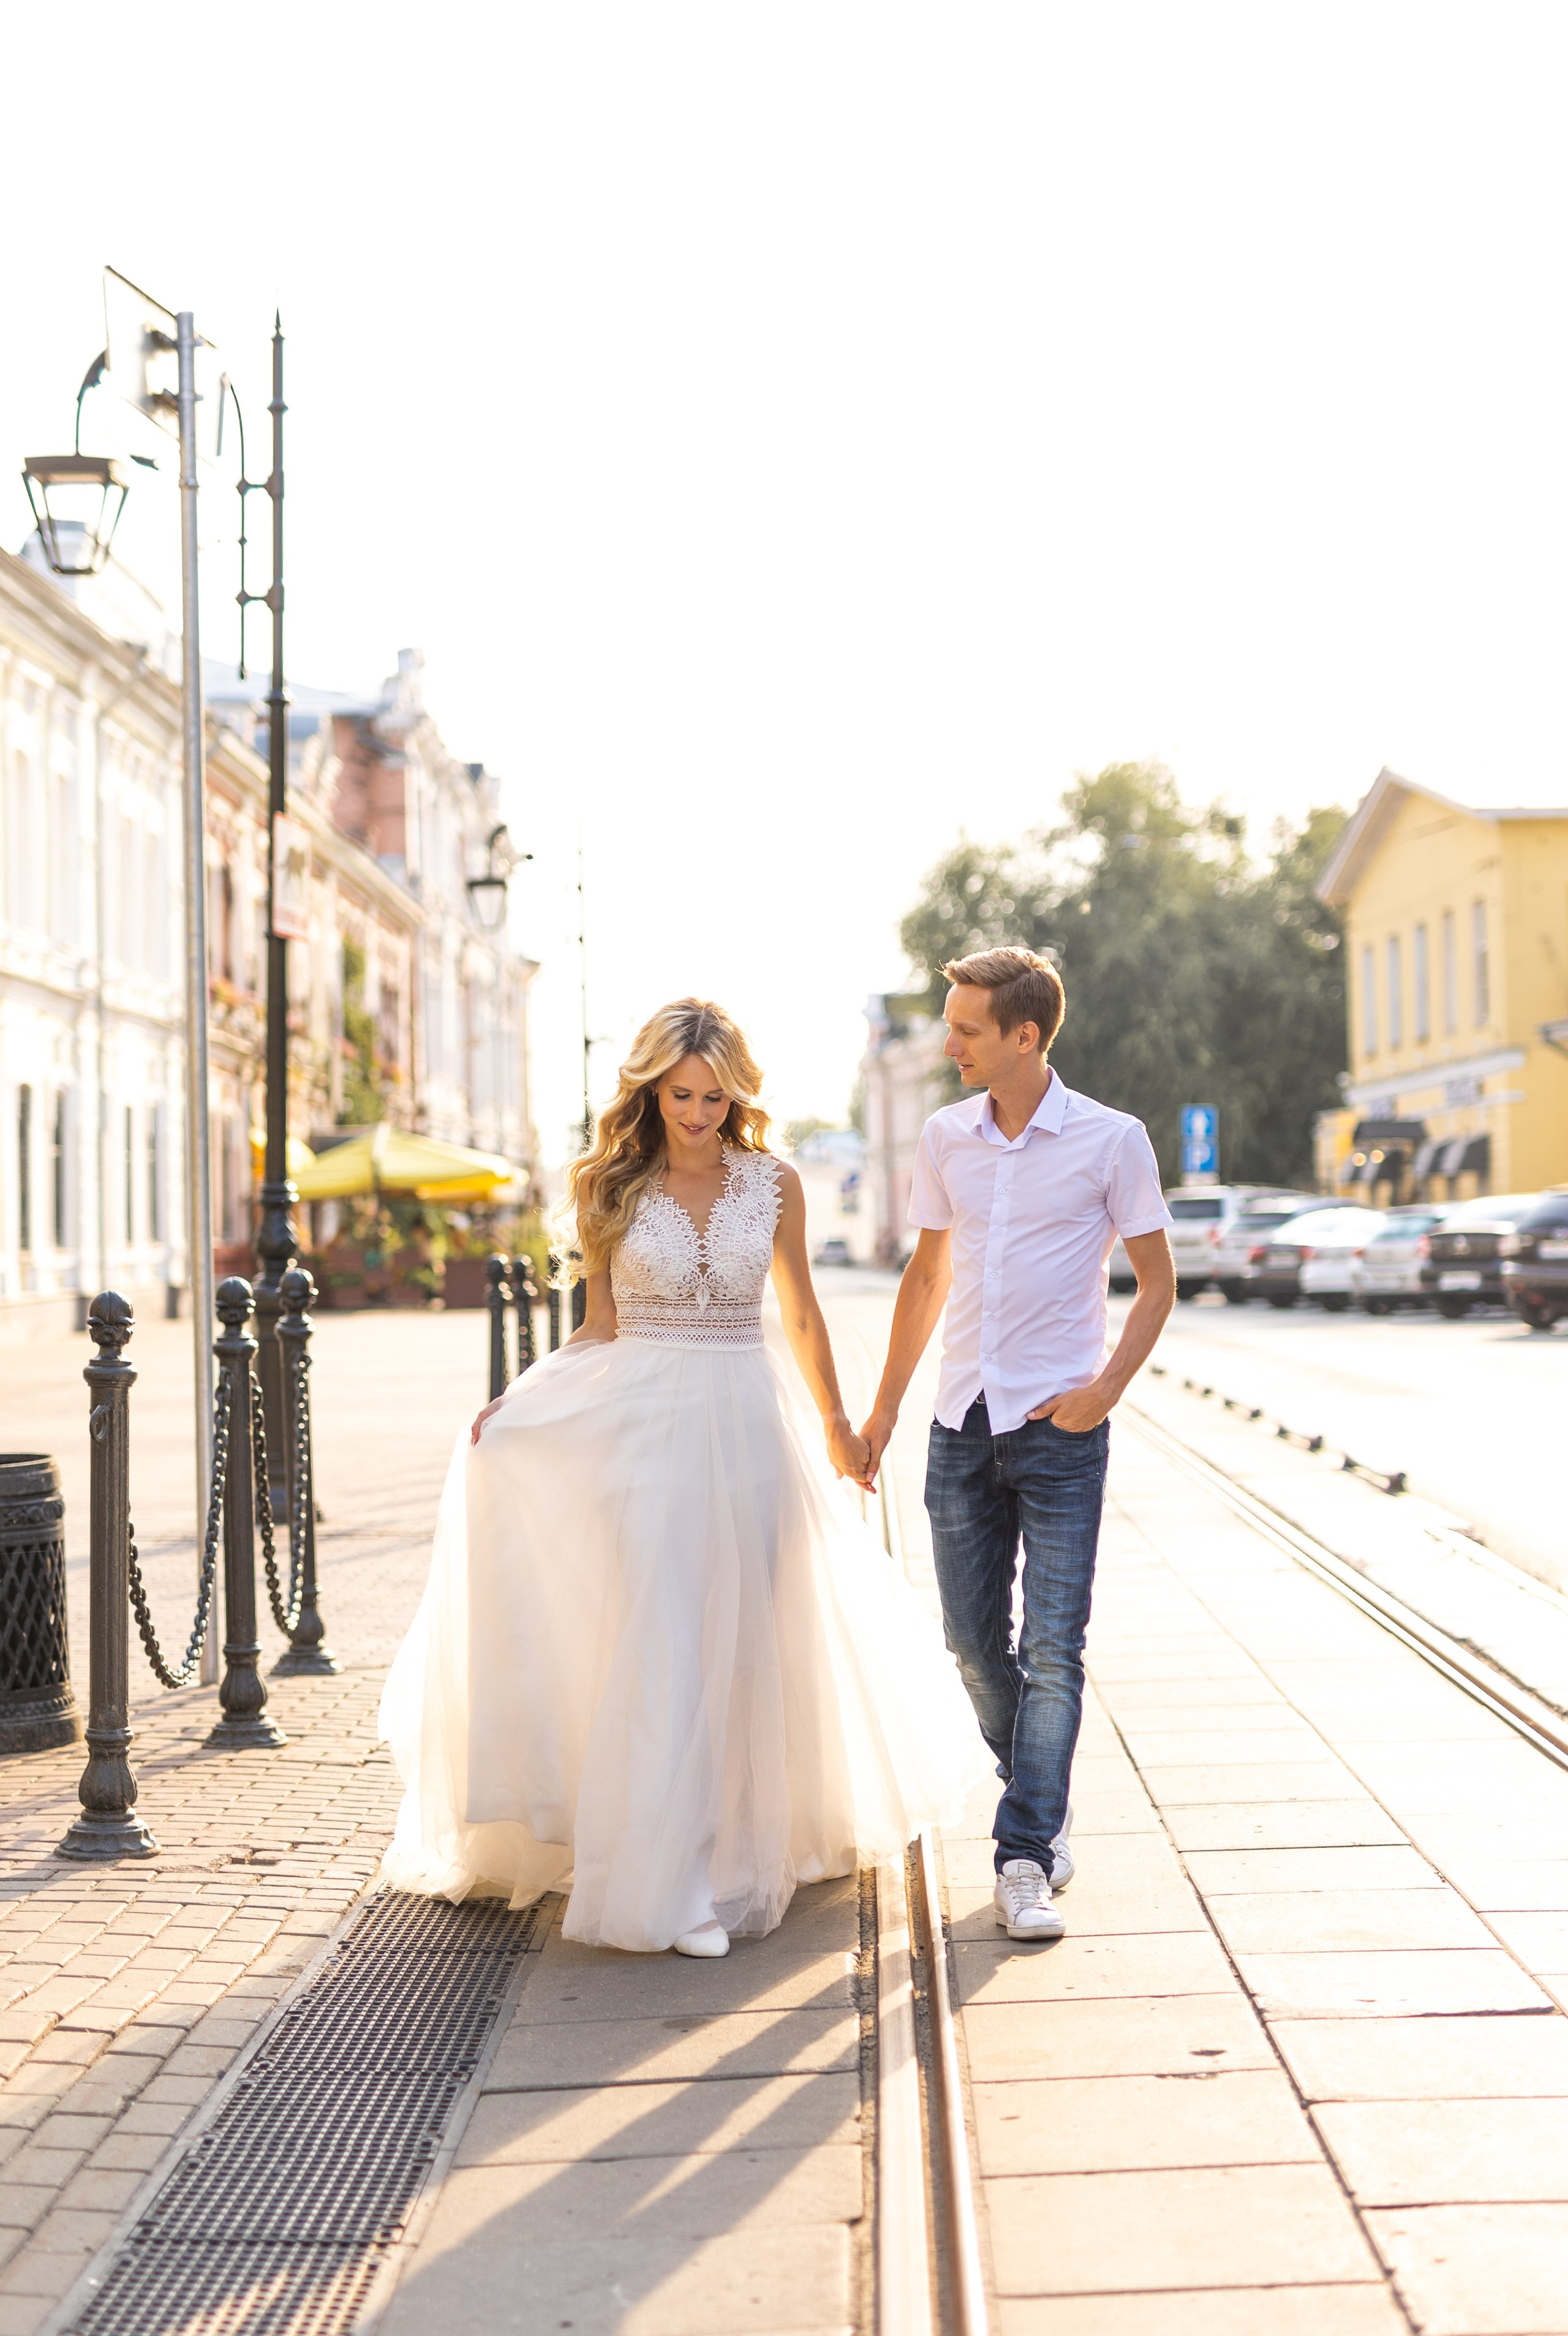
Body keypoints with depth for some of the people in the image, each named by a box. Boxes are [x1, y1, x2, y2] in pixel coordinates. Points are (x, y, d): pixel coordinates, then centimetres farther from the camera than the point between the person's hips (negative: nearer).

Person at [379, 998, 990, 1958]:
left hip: (747, 1427, 2)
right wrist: (516, 1408, -4)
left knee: (745, 1645, 8)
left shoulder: (774, 1184, 3)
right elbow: (601, 1327, 7)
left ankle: (736, 1848, 27)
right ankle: (667, 1883, 0)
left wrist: (838, 1425, 22)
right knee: (658, 1649, -5)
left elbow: (802, 1314, 14)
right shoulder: (611, 1187, 1)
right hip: (642, 1426, -2)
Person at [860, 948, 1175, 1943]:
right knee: (975, 1640, 8)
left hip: (1059, 1425, -4)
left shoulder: (1111, 1140, -5)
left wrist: (1107, 1386, -12)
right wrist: (883, 1408, 17)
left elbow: (1158, 1280, 2)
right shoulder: (945, 1137, 7)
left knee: (1053, 1647, -7)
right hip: (963, 1420, 4)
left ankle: (1025, 1860, -3)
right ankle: (1047, 1806, 29)